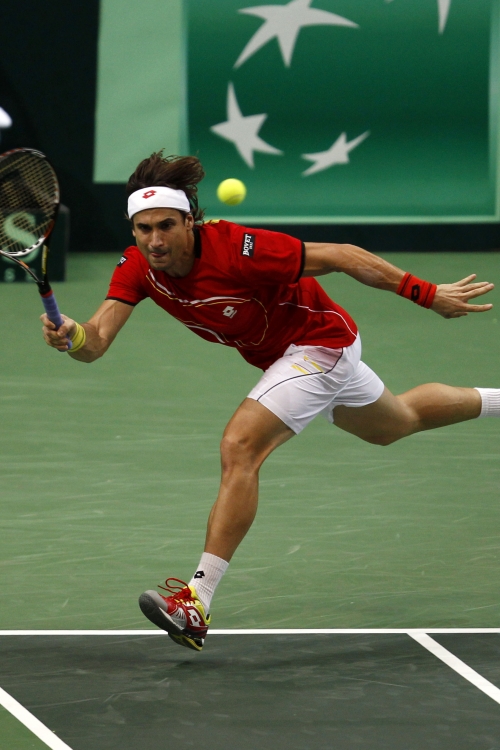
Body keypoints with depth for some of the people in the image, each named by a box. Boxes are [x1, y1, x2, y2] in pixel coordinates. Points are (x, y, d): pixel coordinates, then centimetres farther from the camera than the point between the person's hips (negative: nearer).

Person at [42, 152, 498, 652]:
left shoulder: (237, 250, -35)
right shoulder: (137, 267, -18)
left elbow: (340, 256, -27)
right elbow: (96, 341, -28)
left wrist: (428, 294, -23)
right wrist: (71, 336, -52)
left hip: (320, 341, -8)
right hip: (281, 358, 8)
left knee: (239, 447, -26)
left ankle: (198, 602, -26)